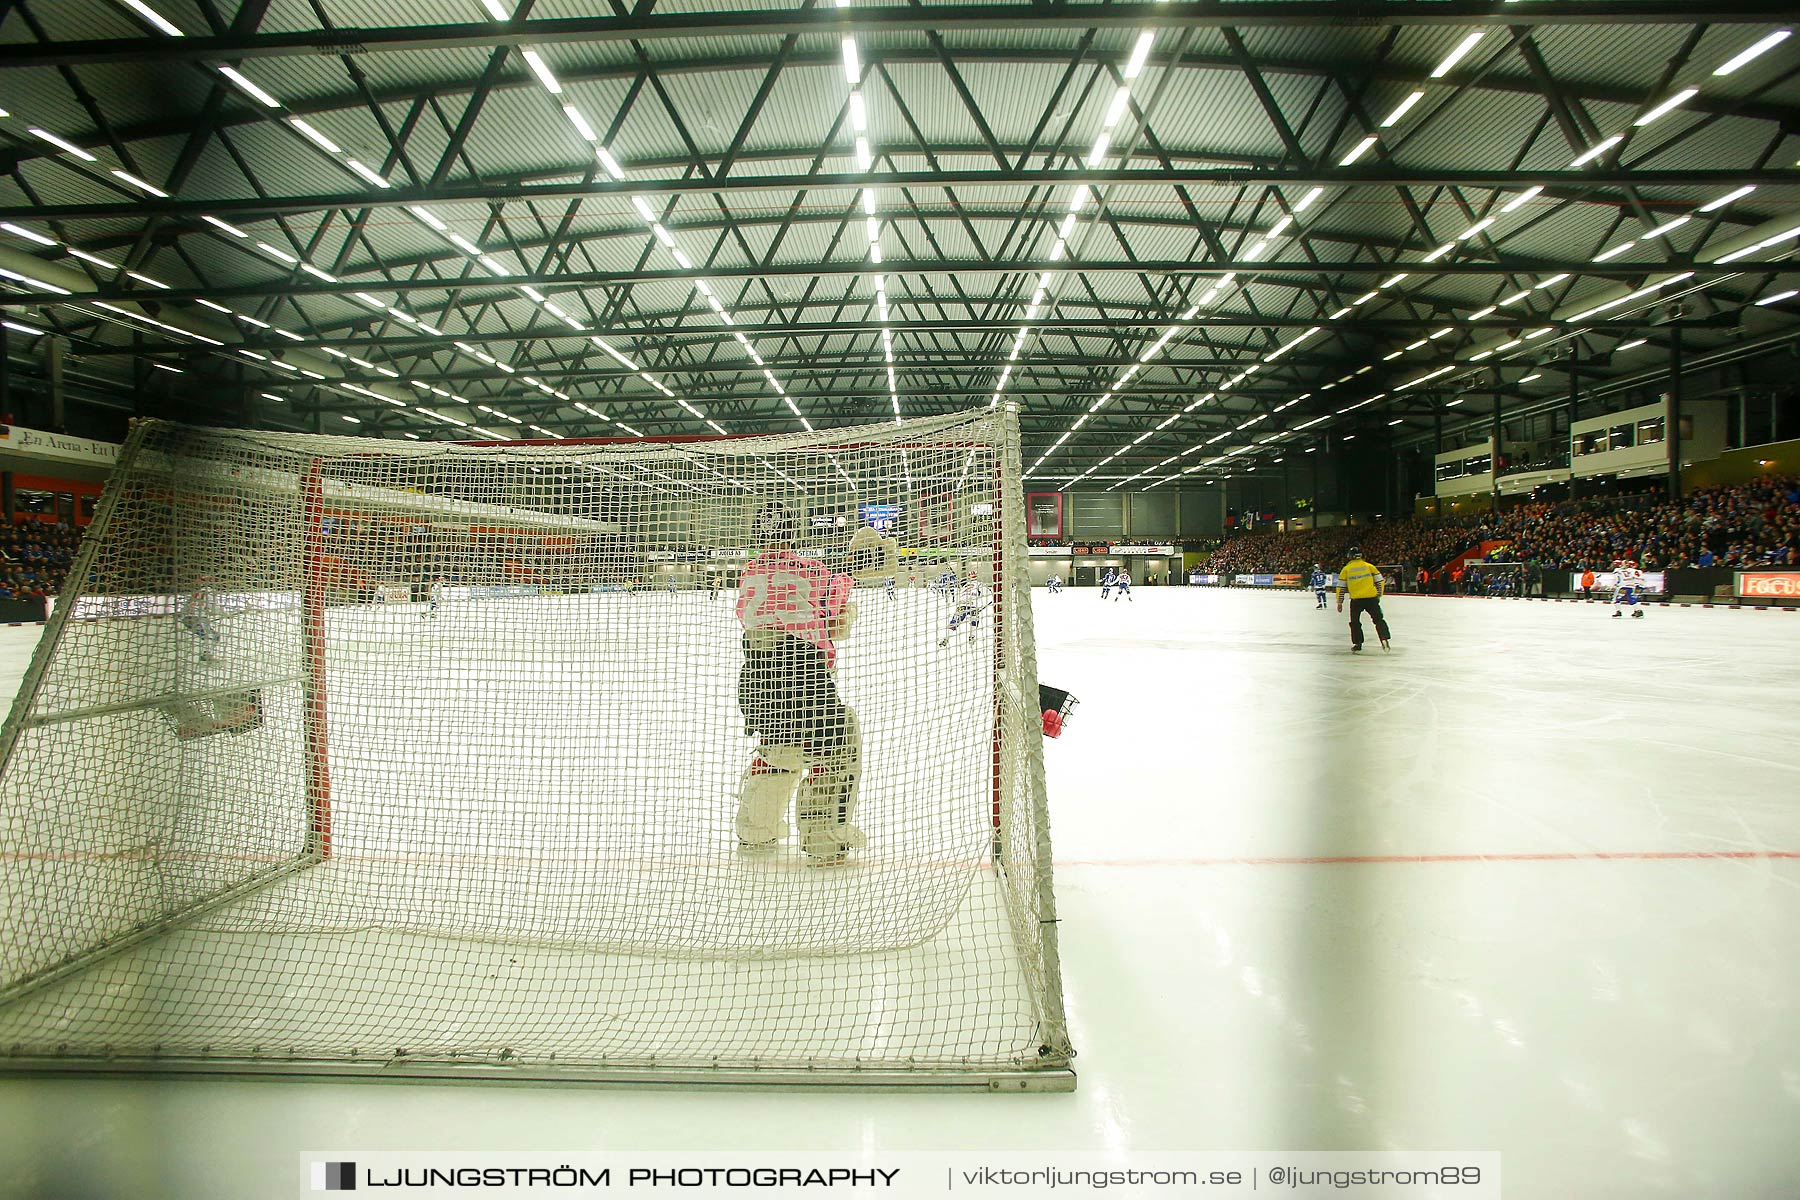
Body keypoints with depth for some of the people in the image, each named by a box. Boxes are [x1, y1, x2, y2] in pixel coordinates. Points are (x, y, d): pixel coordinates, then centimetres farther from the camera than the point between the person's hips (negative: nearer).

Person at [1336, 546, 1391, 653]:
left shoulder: (1346, 569, 5)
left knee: (1355, 622, 14)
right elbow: (1379, 581, 9)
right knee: (1378, 619, 11)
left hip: (1356, 600, -1)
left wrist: (1339, 602, 10)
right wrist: (1378, 595, 20)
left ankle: (1357, 644, 9)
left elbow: (1341, 587, 4)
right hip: (1371, 598, 1)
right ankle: (1384, 639, -5)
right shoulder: (1369, 566, 8)